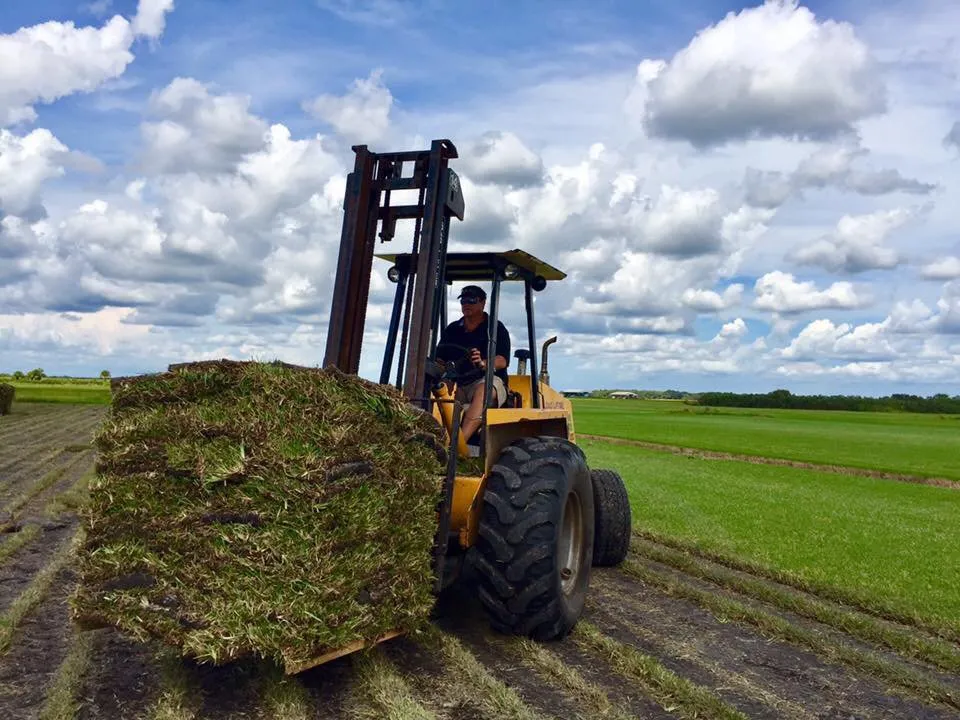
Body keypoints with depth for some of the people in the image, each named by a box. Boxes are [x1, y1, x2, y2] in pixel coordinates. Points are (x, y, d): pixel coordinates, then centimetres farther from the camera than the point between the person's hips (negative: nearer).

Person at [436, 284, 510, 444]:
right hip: (457, 383, 4)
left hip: (489, 379, -4)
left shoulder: (496, 328, 7)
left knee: (483, 389, -39)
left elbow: (502, 361, -7)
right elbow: (439, 359, 13)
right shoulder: (452, 329, 21)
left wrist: (483, 364, -29)